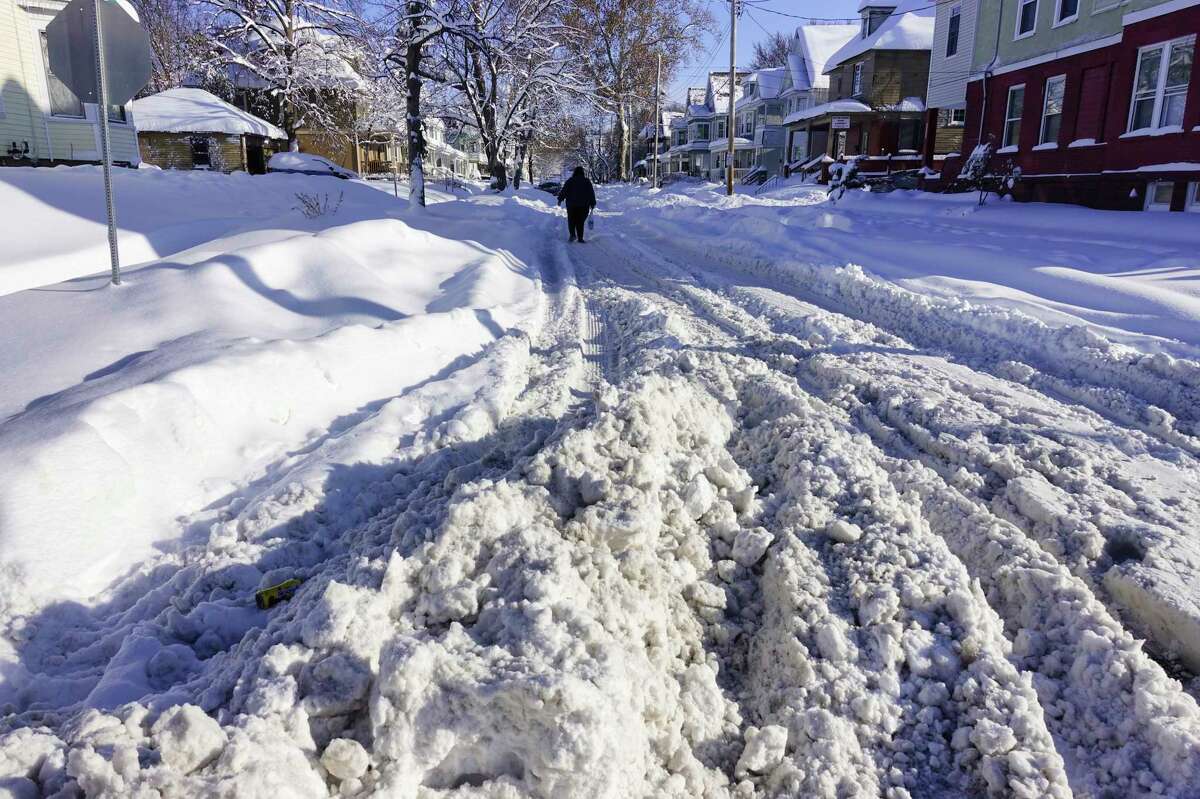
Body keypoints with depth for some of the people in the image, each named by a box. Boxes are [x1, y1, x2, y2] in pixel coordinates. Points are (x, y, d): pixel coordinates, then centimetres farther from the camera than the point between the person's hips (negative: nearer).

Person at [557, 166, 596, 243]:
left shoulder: (570, 181, -1)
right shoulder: (587, 181, 3)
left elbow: (564, 191, -2)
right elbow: (591, 193, 4)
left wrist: (560, 199, 6)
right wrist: (592, 204, 10)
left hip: (571, 205, -1)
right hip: (583, 205, 1)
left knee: (571, 220, 11)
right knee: (580, 222, 6)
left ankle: (573, 234, -7)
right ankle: (580, 238, 1)